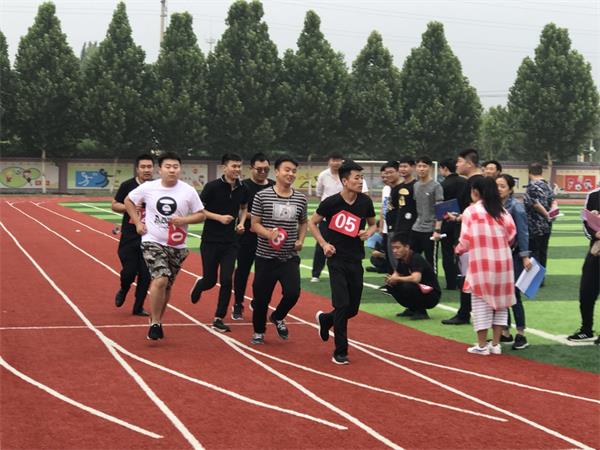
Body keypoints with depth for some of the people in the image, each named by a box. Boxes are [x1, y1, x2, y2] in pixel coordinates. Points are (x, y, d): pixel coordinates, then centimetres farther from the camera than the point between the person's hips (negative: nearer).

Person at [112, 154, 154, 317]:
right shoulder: (127, 185, -3)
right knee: (129, 271, -3)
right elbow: (114, 205, 3)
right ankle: (123, 291, 31)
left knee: (146, 275, 1)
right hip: (129, 236, -1)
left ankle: (138, 307, 16)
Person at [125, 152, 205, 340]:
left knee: (167, 286, 12)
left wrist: (184, 220, -16)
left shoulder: (189, 191, -5)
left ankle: (158, 320, 32)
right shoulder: (148, 187, -5)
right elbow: (128, 201, 11)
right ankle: (154, 323, -8)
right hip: (153, 242, -2)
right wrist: (138, 222, 2)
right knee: (160, 280, -20)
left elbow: (201, 215, 2)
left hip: (177, 246, 2)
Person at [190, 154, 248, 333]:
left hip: (230, 242, 3)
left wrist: (241, 223, 2)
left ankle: (218, 319, 6)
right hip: (210, 240, -3)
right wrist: (219, 217, -18)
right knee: (210, 280, 5)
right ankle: (199, 285, 43)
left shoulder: (242, 189, 2)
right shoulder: (212, 186, -12)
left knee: (227, 280, -6)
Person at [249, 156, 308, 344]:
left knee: (293, 292, -13)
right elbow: (255, 224, -3)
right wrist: (269, 234, -22)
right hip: (266, 257, -2)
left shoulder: (301, 199, 5)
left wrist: (301, 240, 3)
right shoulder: (262, 196, -6)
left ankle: (277, 317, 19)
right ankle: (259, 331, 28)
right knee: (261, 296, 4)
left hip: (290, 258, 2)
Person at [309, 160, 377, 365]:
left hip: (356, 260, 4)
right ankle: (340, 352, 0)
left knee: (353, 309, 8)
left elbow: (373, 224, 18)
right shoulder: (331, 202, -10)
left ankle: (325, 319, 40)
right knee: (342, 304, -11)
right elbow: (312, 222, 4)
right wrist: (323, 244, -8)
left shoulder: (365, 202, 1)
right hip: (337, 258, -4)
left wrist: (368, 232, -5)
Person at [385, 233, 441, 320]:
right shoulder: (402, 260, 2)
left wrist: (396, 279, -25)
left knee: (407, 287, -34)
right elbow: (396, 275, 16)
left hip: (432, 295, -9)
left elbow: (415, 278, -38)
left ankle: (421, 311, -11)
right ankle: (412, 309, 8)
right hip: (418, 290, 9)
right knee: (390, 286, -2)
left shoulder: (416, 258, -23)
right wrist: (390, 280, -8)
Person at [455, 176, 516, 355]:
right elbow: (511, 235, 1)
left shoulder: (470, 211, -8)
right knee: (499, 301, 13)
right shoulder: (502, 211, 4)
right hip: (503, 262, 4)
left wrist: (458, 250, 14)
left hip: (481, 263, -4)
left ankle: (482, 345, 9)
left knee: (481, 302, 6)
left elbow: (465, 241, -7)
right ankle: (496, 344, 14)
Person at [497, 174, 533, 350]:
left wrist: (525, 256, -15)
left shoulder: (516, 207, -11)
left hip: (513, 255, -6)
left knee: (513, 295, -4)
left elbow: (523, 233, -12)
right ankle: (505, 333, 21)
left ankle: (521, 335, 4)